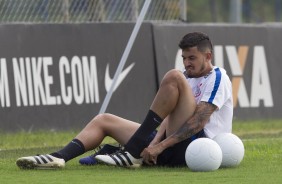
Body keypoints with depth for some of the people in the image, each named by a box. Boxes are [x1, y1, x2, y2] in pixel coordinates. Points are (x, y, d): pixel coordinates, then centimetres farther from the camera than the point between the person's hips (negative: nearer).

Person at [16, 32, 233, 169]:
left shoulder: (217, 79, -4)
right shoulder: (187, 77, 23)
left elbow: (199, 121, -17)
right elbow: (170, 117, 9)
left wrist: (161, 146, -24)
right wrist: (154, 143, -10)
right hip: (175, 145, 9)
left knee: (174, 77, -25)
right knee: (104, 120, 9)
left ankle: (132, 153, -23)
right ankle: (60, 157, -19)